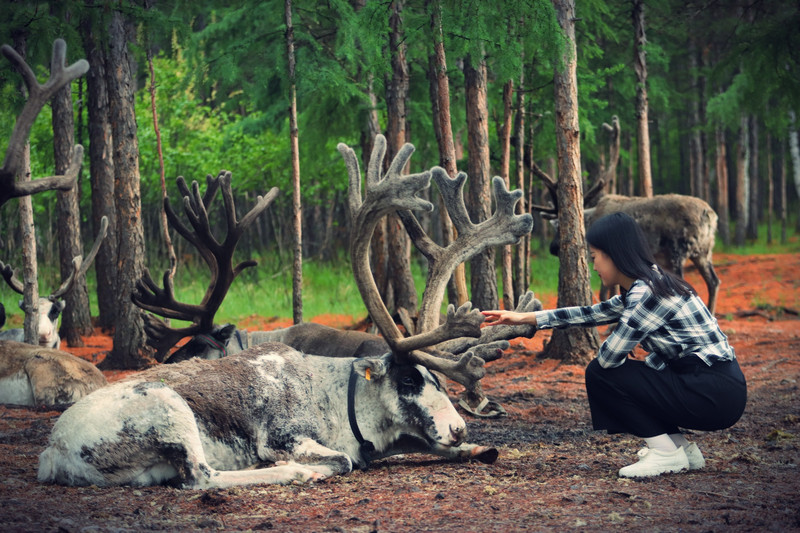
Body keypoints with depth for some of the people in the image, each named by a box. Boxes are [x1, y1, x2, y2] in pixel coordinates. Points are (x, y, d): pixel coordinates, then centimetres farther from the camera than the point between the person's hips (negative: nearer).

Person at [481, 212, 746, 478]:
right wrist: (525, 318, 24)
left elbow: (608, 356, -19)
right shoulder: (637, 289, 12)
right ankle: (682, 448, 15)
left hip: (714, 393, -9)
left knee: (601, 374, -7)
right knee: (602, 369, 16)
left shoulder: (648, 293, -17)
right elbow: (591, 313, 22)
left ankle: (666, 453, -2)